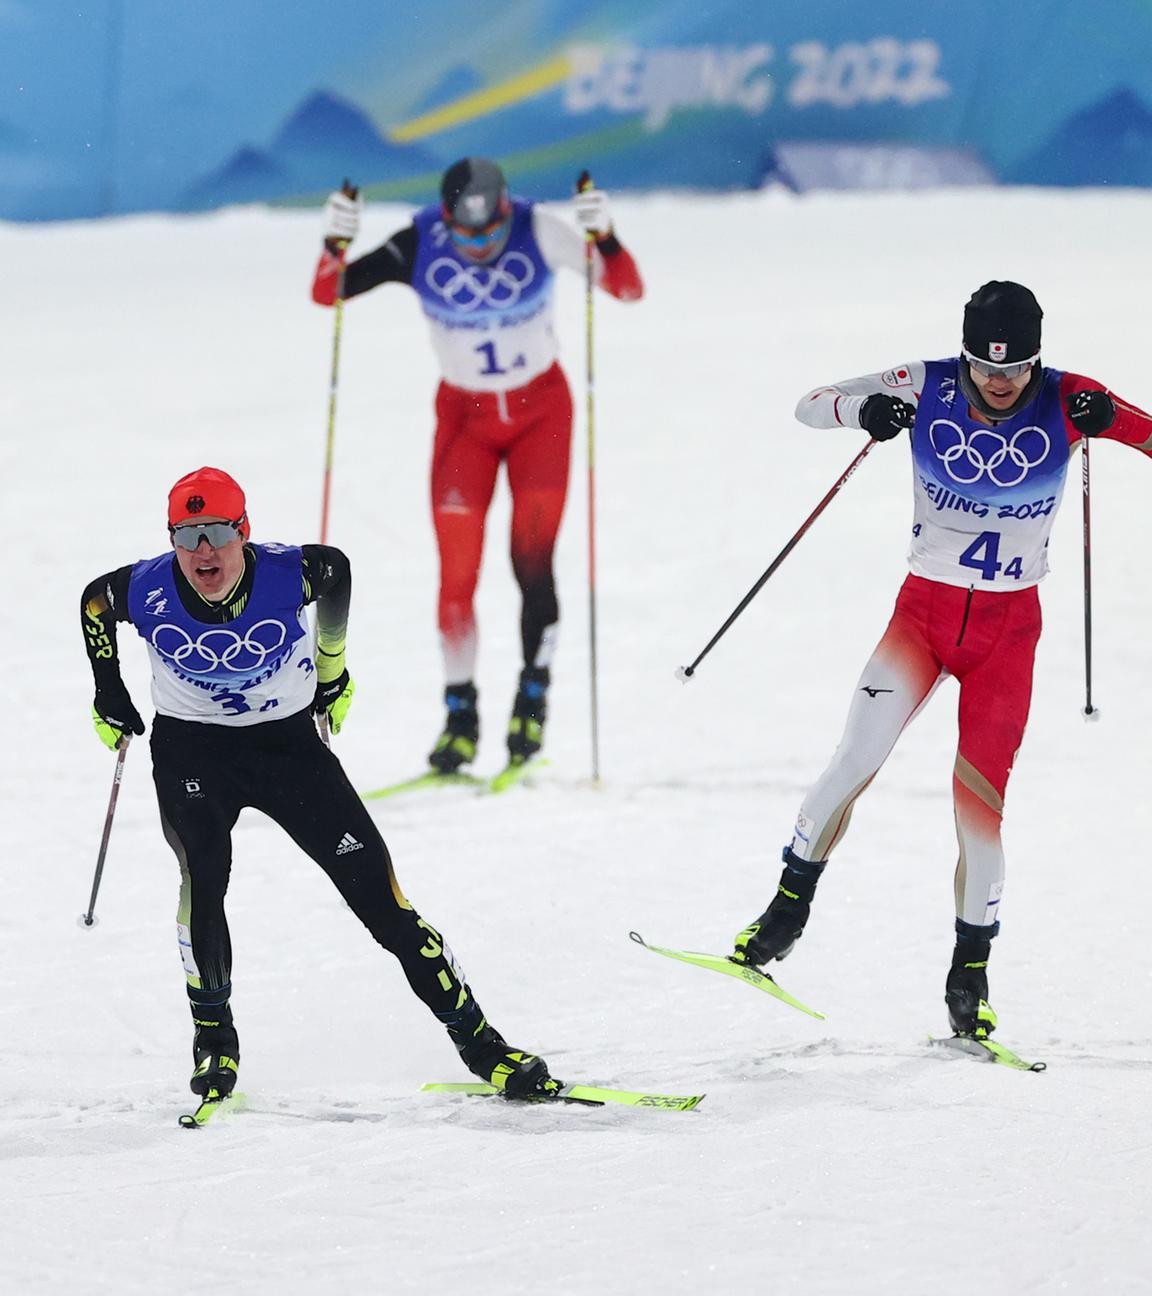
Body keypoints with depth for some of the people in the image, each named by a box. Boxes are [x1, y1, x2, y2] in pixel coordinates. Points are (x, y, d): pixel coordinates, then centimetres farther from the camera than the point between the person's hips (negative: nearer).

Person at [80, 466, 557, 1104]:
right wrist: (109, 695, 12)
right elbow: (93, 600, 4)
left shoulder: (288, 575, -23)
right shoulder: (147, 592, -20)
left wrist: (331, 670, 12)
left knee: (376, 889, -5)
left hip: (288, 740, 0)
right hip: (190, 750, 0)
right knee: (203, 876, -26)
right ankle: (214, 1039, -6)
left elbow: (337, 569, 1)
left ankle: (475, 1037, 3)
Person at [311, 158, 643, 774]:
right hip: (465, 416, 1)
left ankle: (533, 698, 3)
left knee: (532, 562, -12)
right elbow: (328, 293, -16)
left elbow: (629, 289, -21)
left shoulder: (538, 232, -21)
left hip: (540, 407, -1)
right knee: (457, 574, -4)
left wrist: (604, 239, -40)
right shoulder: (420, 246, -19)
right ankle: (460, 715, 9)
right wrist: (335, 246, -36)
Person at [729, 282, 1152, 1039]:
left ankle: (970, 977, 13)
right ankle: (788, 912, 2)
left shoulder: (1063, 403, -12)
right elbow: (811, 405, -5)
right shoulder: (929, 389, -10)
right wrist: (862, 411, -27)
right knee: (857, 762, -16)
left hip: (1008, 629, -1)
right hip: (923, 608, 1)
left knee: (979, 808, -3)